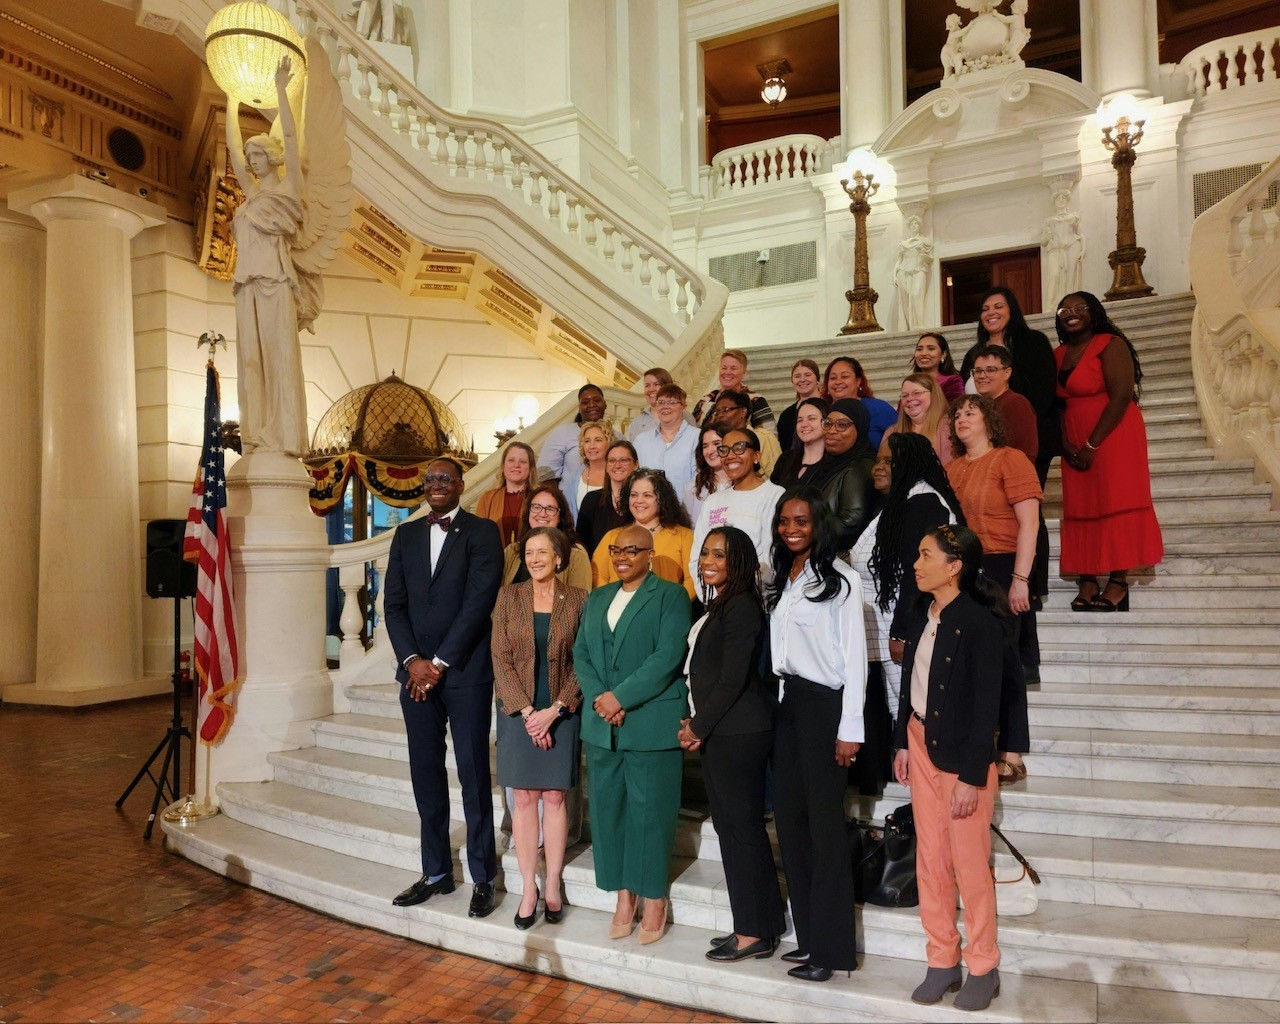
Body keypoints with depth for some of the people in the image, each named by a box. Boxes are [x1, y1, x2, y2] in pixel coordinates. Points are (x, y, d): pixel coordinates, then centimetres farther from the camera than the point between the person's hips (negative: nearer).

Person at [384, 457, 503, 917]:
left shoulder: (482, 532, -3)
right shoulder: (405, 534, 12)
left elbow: (479, 602, -11)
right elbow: (393, 603, 7)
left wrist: (440, 662, -12)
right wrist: (412, 660, -6)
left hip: (465, 672, -5)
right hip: (416, 669, 5)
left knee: (474, 775, 2)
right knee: (426, 775, 11)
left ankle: (483, 877, 14)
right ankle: (436, 872, 24)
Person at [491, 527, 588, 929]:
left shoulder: (578, 600, 0)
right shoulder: (509, 596, 2)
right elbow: (501, 658, -2)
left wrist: (554, 709, -11)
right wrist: (527, 711, -10)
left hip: (560, 711, 0)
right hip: (518, 710, 1)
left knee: (554, 796, 6)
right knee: (524, 797, 4)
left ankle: (553, 885, 17)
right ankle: (528, 888, 13)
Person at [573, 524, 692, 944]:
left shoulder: (671, 596, -2)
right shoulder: (597, 599, 17)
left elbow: (668, 656, -13)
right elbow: (580, 654, 10)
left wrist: (620, 696, -16)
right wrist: (599, 699, -7)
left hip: (652, 725, -5)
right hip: (601, 726, 6)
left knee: (650, 811, 1)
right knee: (607, 809, 8)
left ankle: (654, 898, 17)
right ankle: (624, 896, 22)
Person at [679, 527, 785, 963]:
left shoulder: (741, 607, -15)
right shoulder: (717, 607, 15)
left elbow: (733, 678, -18)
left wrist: (699, 726, -11)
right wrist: (696, 723, 7)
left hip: (738, 734, -10)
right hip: (719, 732, 10)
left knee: (742, 828, 0)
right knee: (732, 826, 14)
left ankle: (755, 934, 13)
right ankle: (757, 926, 26)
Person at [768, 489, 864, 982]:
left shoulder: (839, 579, -9)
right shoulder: (779, 580, 12)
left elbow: (854, 657, -11)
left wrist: (849, 729, -14)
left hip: (824, 704, -7)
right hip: (787, 702, 7)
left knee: (824, 821, -2)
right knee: (788, 816, 9)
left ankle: (831, 947, 11)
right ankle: (808, 935, 23)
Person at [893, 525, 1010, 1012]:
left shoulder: (981, 624, -16)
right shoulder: (923, 622, 5)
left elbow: (986, 706, -17)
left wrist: (972, 776, -17)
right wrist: (903, 744, 7)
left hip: (963, 754, -7)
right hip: (922, 746, 7)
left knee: (969, 863, 6)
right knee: (930, 859, 13)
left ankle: (983, 969, 24)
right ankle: (942, 962, 27)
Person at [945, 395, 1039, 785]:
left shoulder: (1010, 459, -2)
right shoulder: (952, 468, 15)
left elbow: (1029, 522, -8)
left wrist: (1020, 579, -15)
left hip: (1003, 568, -5)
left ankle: (1012, 756, 4)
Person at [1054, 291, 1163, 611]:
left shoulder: (1110, 344, -6)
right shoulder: (1059, 354, 13)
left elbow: (1121, 396, -15)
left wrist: (1092, 445, -17)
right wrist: (1066, 445, -4)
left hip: (1113, 437, -6)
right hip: (1076, 445, 6)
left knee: (1115, 503, -8)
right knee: (1080, 507, 2)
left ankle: (1118, 584, -6)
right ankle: (1087, 583, 3)